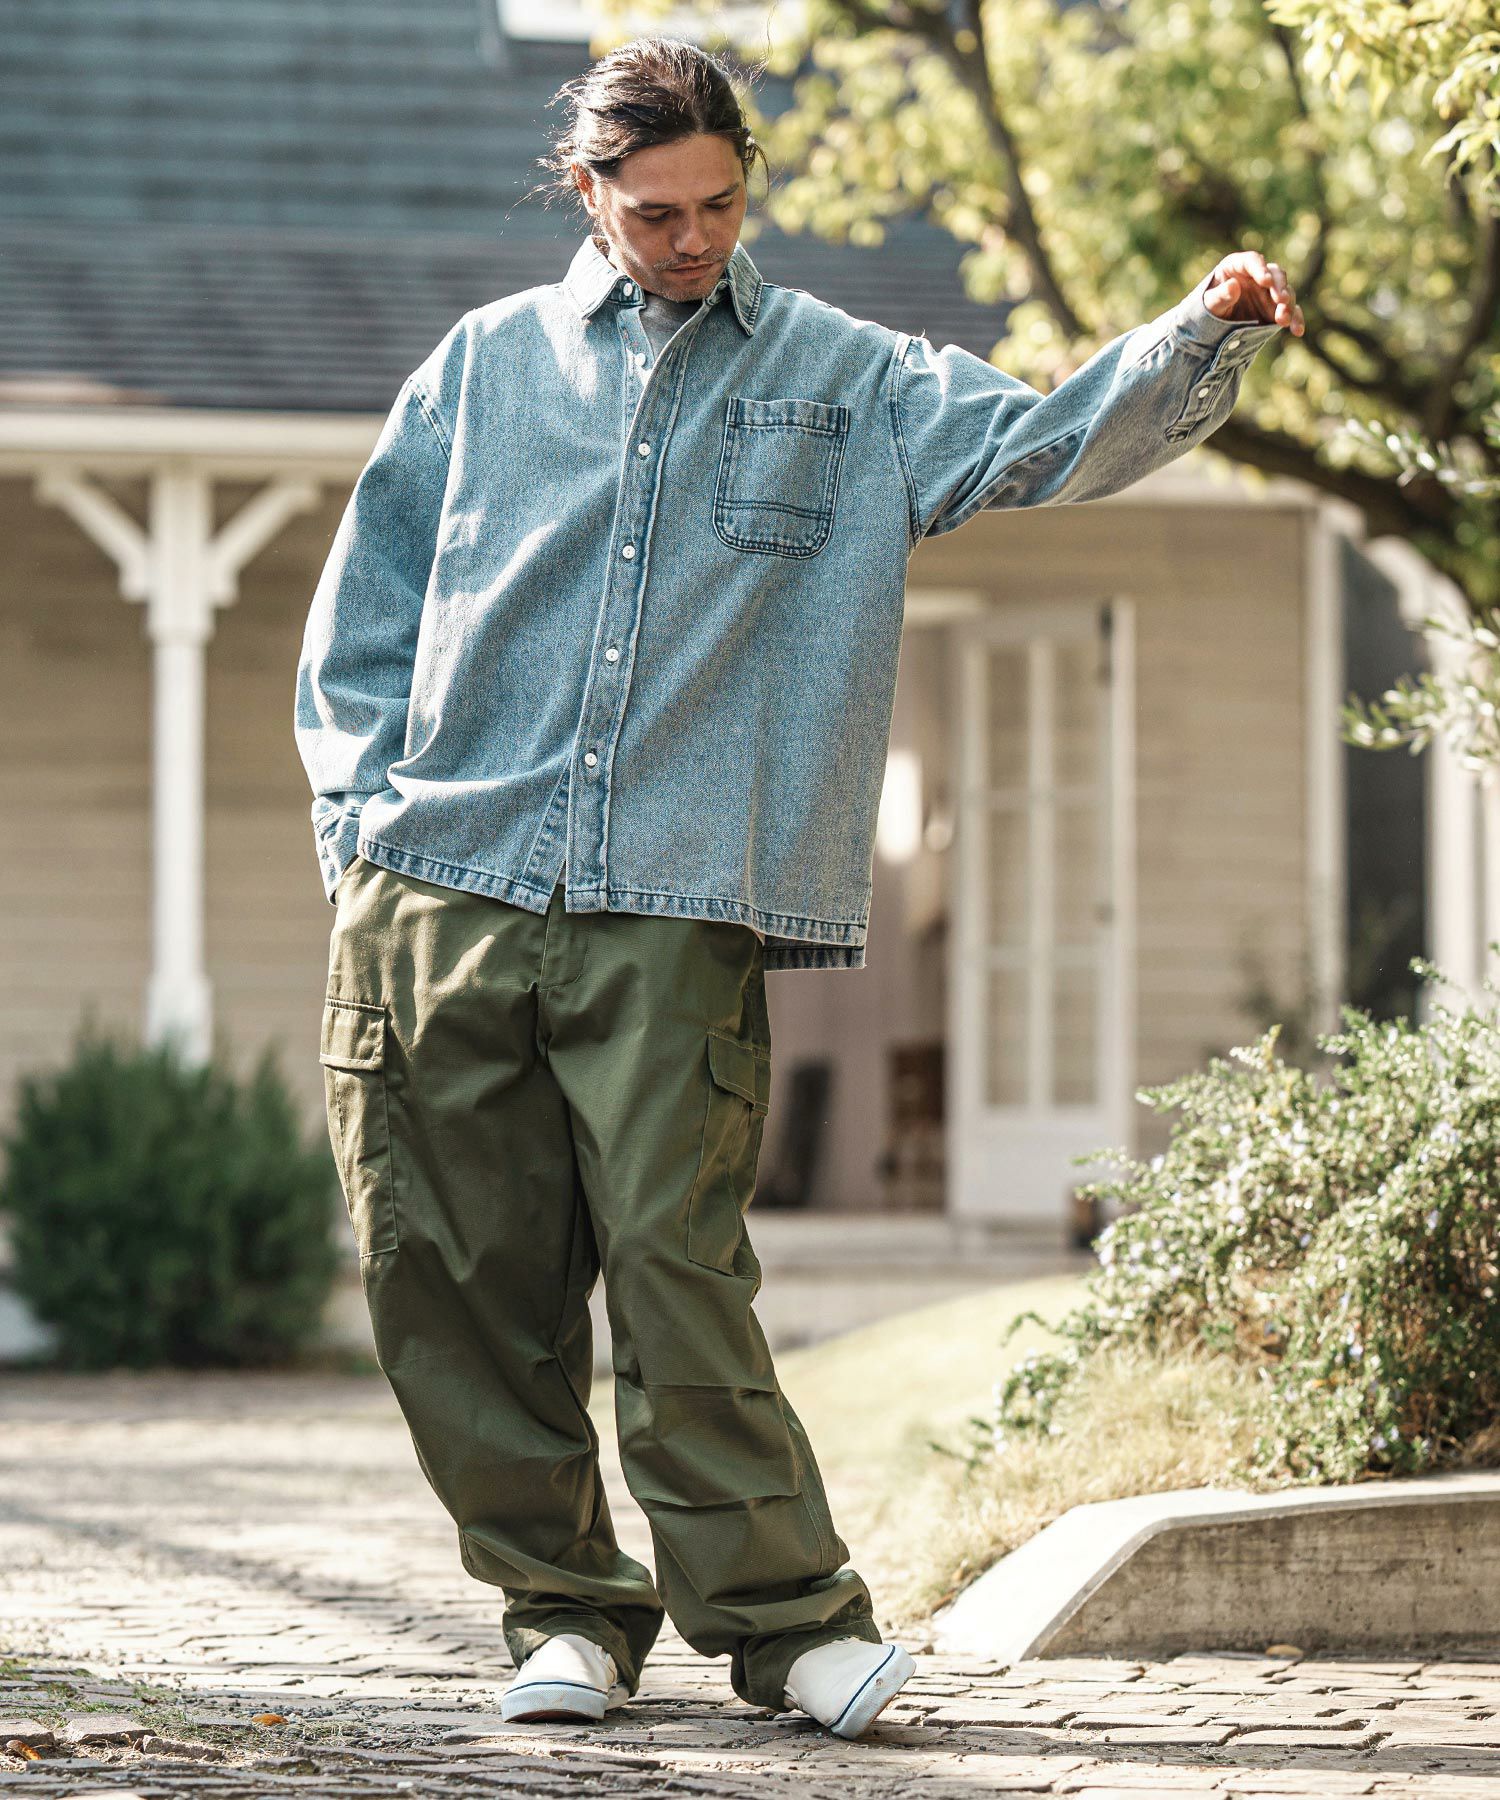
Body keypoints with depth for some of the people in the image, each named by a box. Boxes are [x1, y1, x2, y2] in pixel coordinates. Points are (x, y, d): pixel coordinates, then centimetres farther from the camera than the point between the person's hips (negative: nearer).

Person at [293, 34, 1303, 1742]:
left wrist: (1202, 336, -17)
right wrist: (362, 820, 5)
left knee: (677, 1266, -11)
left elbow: (1046, 442, -1)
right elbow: (365, 613, 16)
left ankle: (785, 1616, -1)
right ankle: (563, 1608, 14)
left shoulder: (843, 381, 11)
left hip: (679, 914, -2)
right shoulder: (486, 365, 13)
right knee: (453, 1280, 1)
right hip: (443, 894, 2)